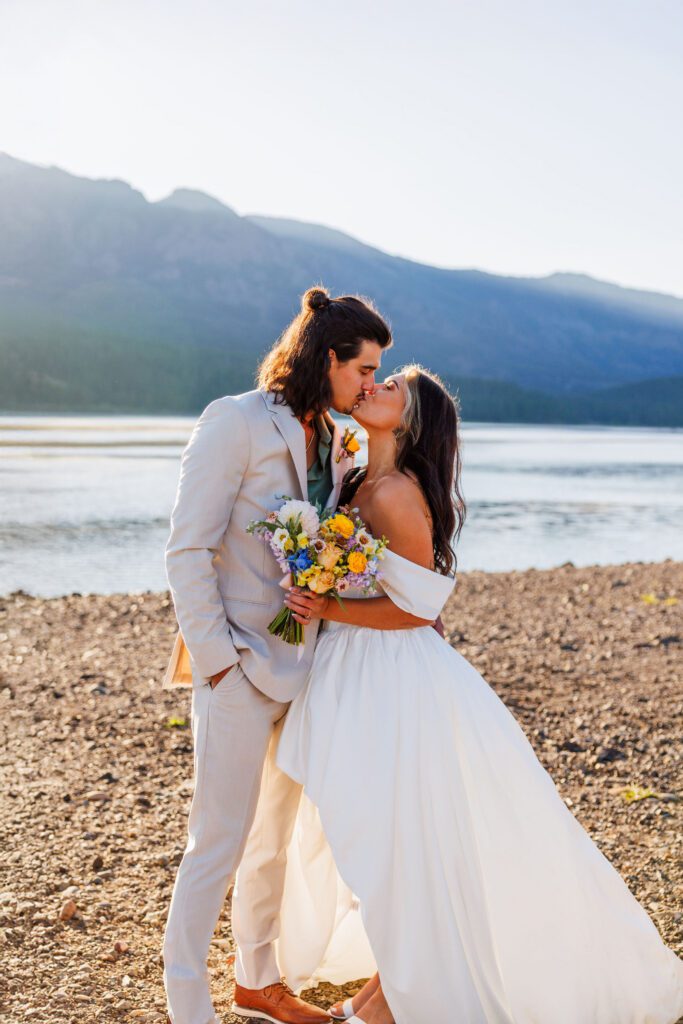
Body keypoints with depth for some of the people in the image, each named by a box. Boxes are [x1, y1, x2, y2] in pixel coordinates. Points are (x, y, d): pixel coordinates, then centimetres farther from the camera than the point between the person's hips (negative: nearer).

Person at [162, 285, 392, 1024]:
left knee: (278, 832, 19)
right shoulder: (237, 422, -12)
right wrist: (217, 658, -17)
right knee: (219, 842, 1)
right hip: (242, 670, -8)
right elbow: (187, 552, -14)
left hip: (305, 669, 8)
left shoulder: (330, 440, 10)